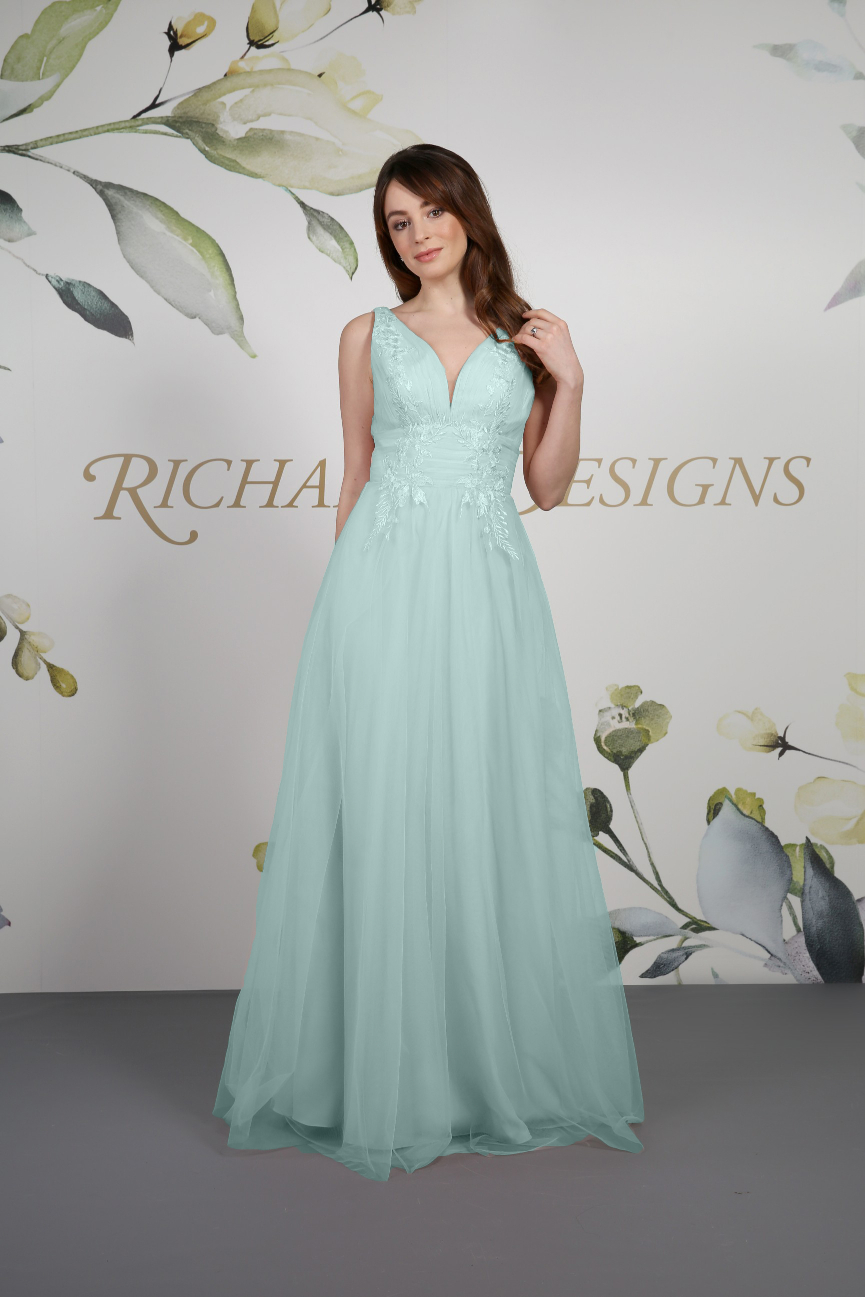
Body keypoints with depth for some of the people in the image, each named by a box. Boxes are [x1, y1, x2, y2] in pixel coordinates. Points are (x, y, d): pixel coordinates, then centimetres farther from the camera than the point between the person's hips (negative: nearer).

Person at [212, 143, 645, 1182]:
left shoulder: (531, 335, 12)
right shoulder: (368, 336, 11)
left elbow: (548, 489, 11)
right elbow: (354, 479, 13)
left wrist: (569, 383, 0)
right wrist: (348, 590, 8)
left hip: (489, 591, 1)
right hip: (383, 585, 0)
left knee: (493, 817, 2)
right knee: (381, 817, -1)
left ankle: (506, 1062, 18)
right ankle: (382, 1072, 12)